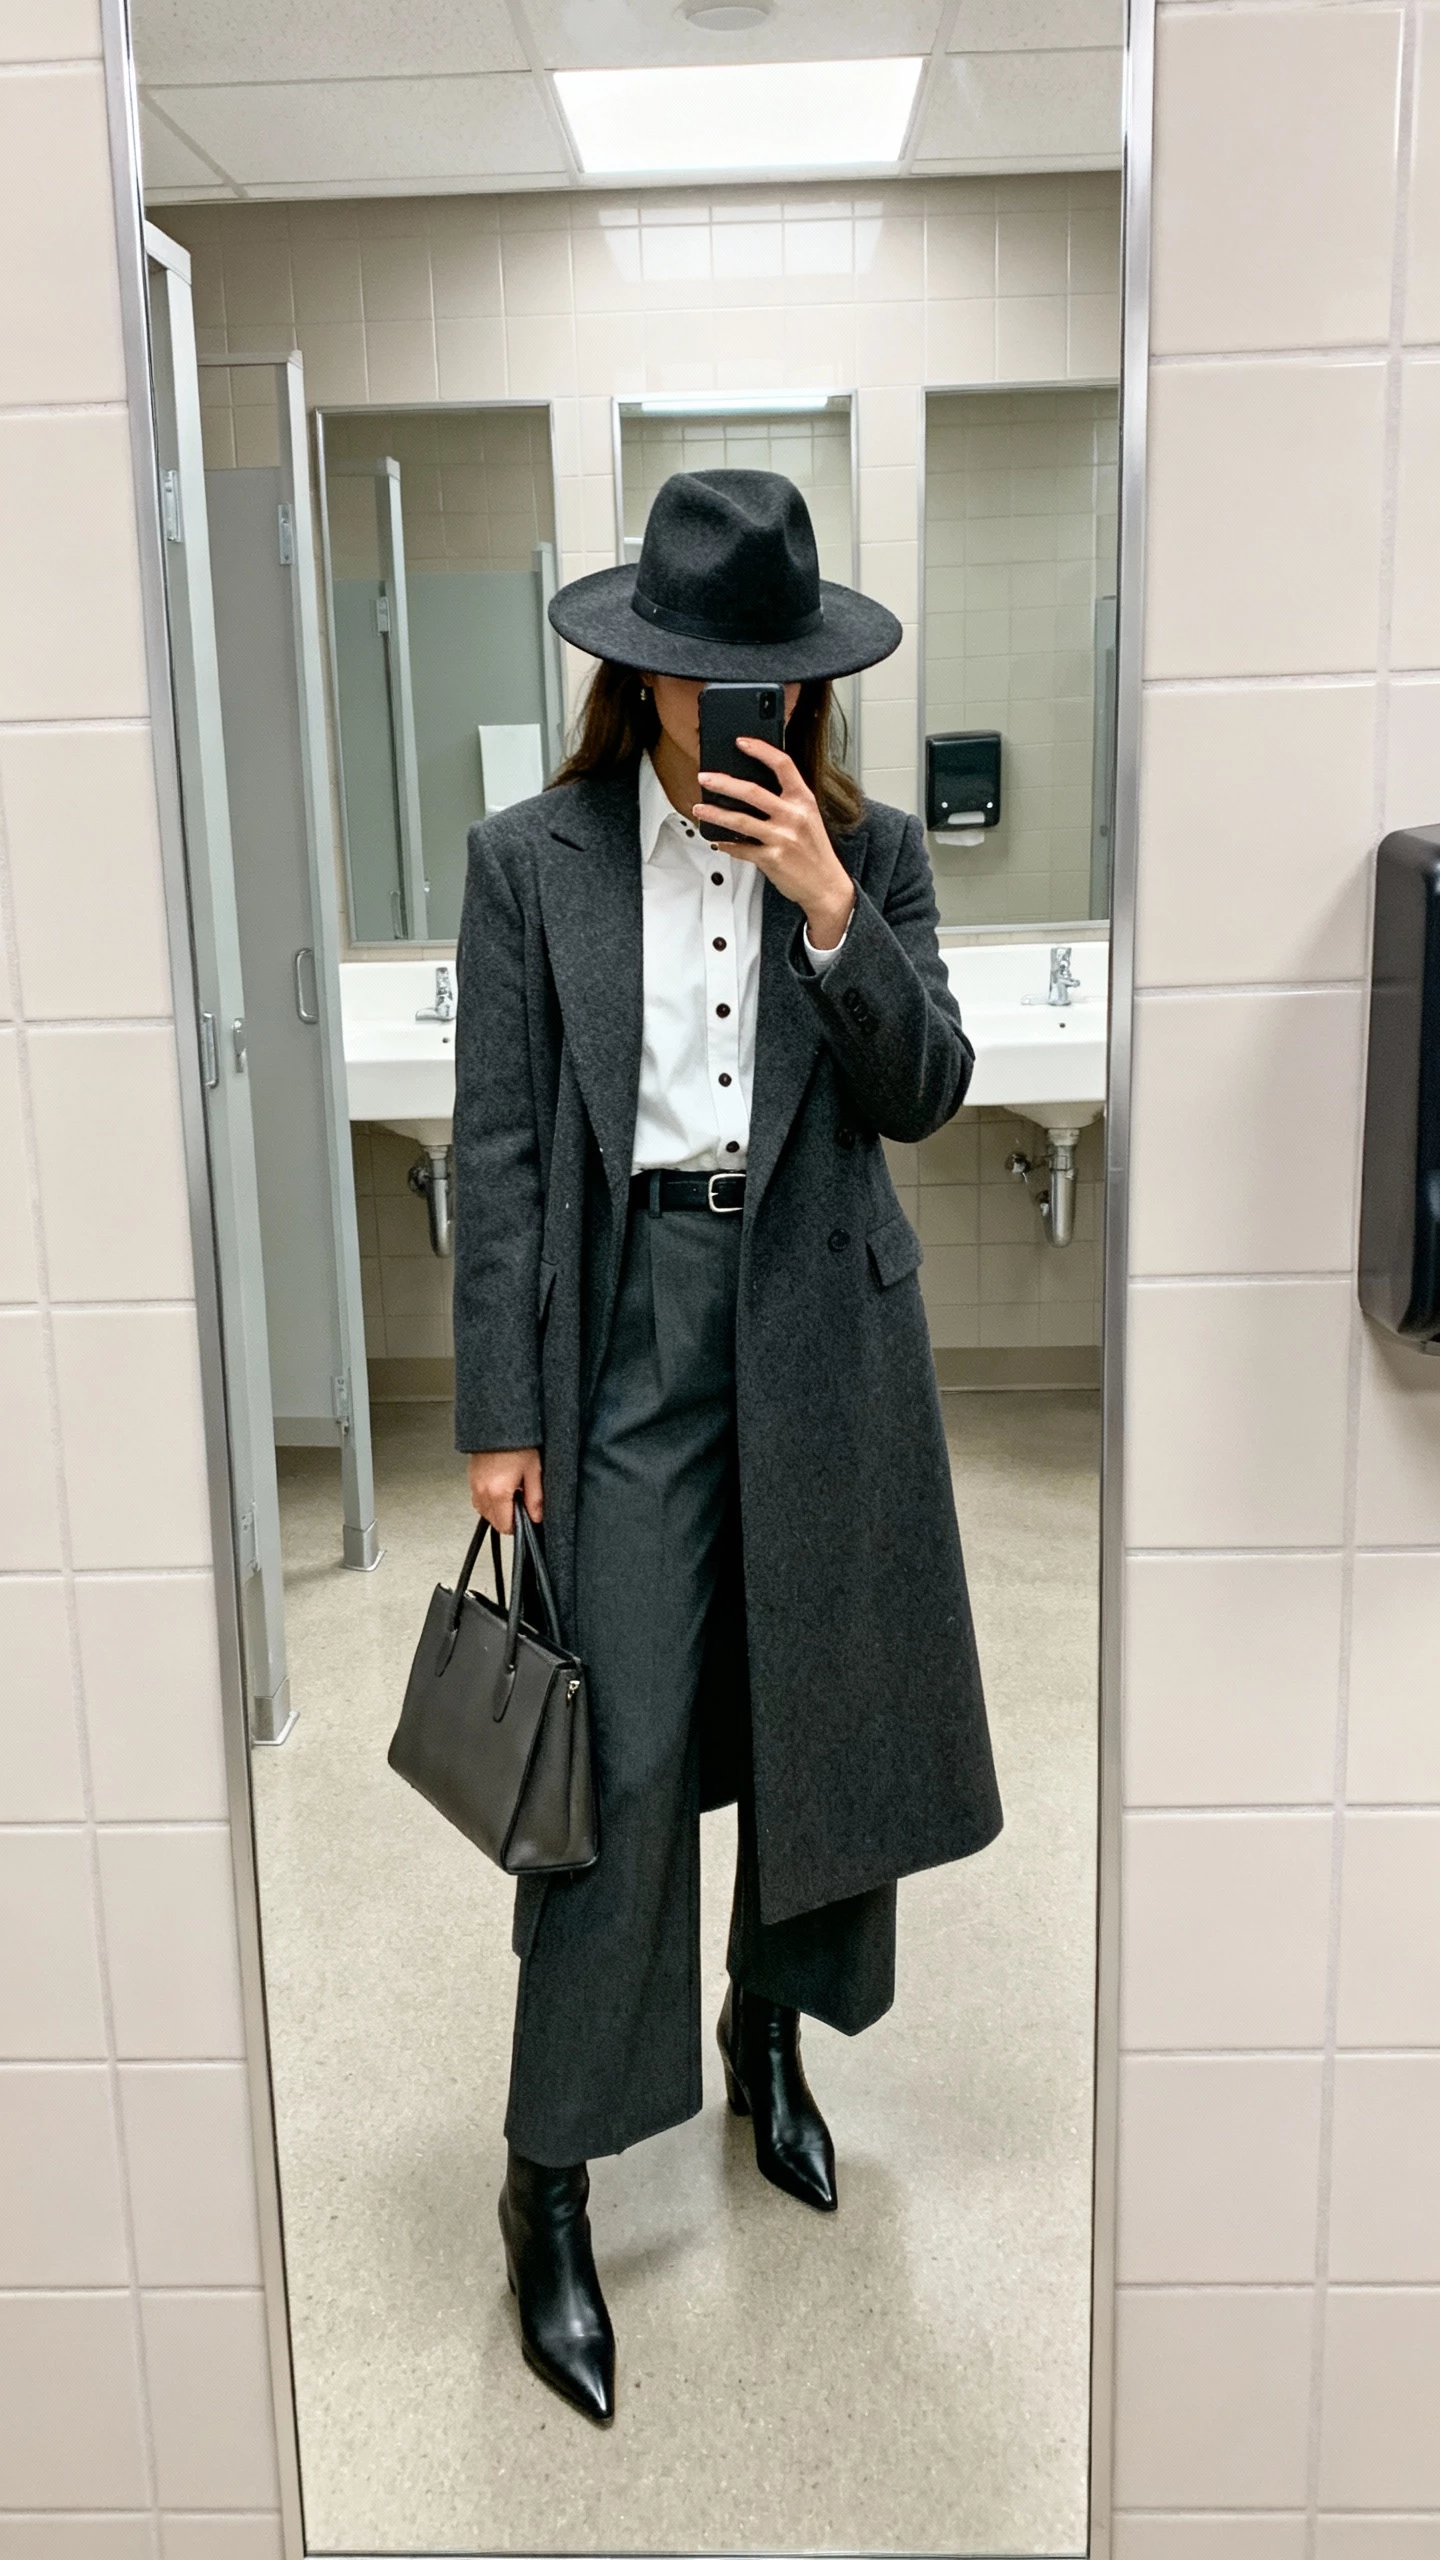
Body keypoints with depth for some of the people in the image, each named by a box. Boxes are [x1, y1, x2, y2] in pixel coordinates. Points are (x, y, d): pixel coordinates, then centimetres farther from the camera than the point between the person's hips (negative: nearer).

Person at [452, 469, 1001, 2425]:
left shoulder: (870, 852, 4)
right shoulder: (532, 861, -2)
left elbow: (924, 1093, -3)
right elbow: (499, 1151, -4)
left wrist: (830, 911, -18)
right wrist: (501, 1416, -6)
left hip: (821, 1328, 3)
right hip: (631, 1323, -3)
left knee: (828, 1709, 14)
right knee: (622, 1759, -3)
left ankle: (769, 2038, 40)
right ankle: (551, 2181, 13)